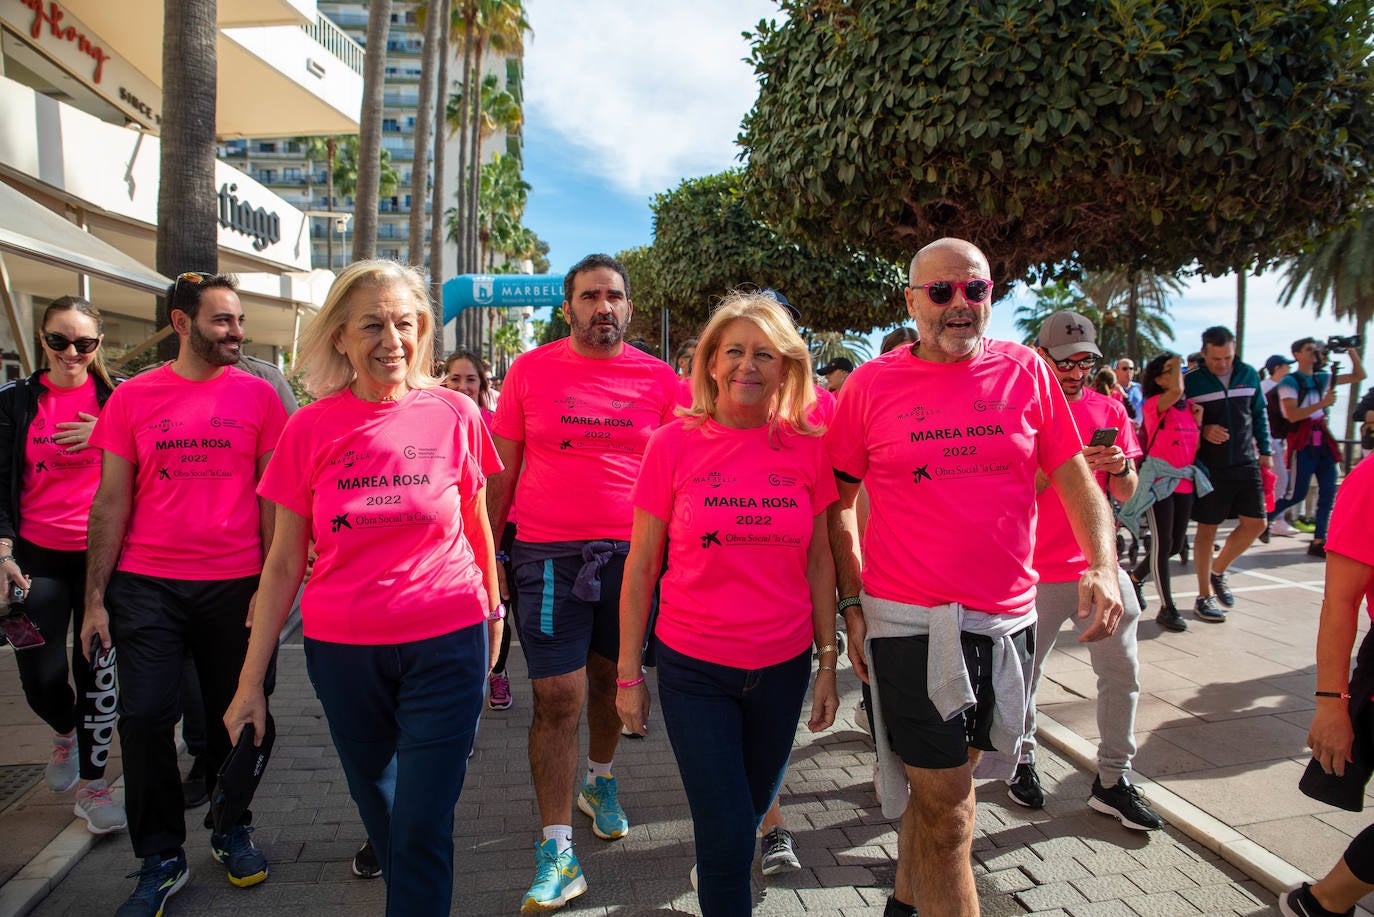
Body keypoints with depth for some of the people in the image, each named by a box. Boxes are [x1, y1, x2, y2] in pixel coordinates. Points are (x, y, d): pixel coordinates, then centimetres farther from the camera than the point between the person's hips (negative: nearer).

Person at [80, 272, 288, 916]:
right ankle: (160, 860, 20)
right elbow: (111, 502, 4)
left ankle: (232, 831, 33)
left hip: (235, 584, 0)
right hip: (145, 585, 1)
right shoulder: (133, 397, 3)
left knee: (233, 715, 10)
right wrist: (95, 598, 1)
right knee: (144, 718, 1)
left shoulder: (258, 396, 1)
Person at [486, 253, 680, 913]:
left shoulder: (658, 379, 3)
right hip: (548, 555, -1)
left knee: (611, 679, 18)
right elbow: (502, 473, 5)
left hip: (631, 553, 2)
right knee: (557, 698, -2)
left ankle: (599, 782, 45)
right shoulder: (531, 370, 2)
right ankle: (557, 853, 10)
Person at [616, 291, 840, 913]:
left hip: (782, 667, 3)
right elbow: (640, 567, -4)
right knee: (728, 833, 0)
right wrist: (628, 674, -2)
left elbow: (819, 562, 4)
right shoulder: (674, 444, -9)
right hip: (693, 667, -3)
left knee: (751, 811, 23)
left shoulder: (806, 447, -3)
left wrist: (828, 664, 4)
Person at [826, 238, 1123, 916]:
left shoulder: (1025, 371, 1)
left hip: (1008, 618, 3)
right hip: (909, 621, -3)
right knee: (947, 810, 3)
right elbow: (837, 503, 3)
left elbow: (1075, 478, 7)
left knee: (942, 779, 20)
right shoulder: (872, 383, -4)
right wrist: (851, 604, -2)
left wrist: (1104, 566, -9)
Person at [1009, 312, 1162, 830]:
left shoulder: (1108, 410, 7)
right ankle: (1023, 761, 31)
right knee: (1024, 676, 8)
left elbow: (1125, 495, 7)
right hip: (1035, 571, -3)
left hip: (1099, 566, 4)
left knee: (1122, 673, 5)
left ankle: (1112, 781, 19)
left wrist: (1121, 468, -14)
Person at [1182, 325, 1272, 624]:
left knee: (1255, 523, 1)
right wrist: (1204, 431, -19)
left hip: (1246, 464, 4)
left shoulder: (1249, 375, 6)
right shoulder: (1191, 381, -6)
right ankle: (1204, 596, 12)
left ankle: (1218, 571, 24)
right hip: (1209, 467, -4)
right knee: (1207, 529, 2)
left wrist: (1264, 450, 10)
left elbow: (1259, 414, 15)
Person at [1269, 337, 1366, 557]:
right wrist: (1323, 403, -21)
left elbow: (1359, 376, 16)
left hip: (1322, 439, 7)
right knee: (1298, 494, -6)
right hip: (1302, 441, -6)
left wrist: (1351, 350, 7)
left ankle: (1318, 541, 5)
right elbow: (1292, 415, -16)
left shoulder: (1322, 378, 13)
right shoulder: (1289, 382, -7)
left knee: (1328, 491, 0)